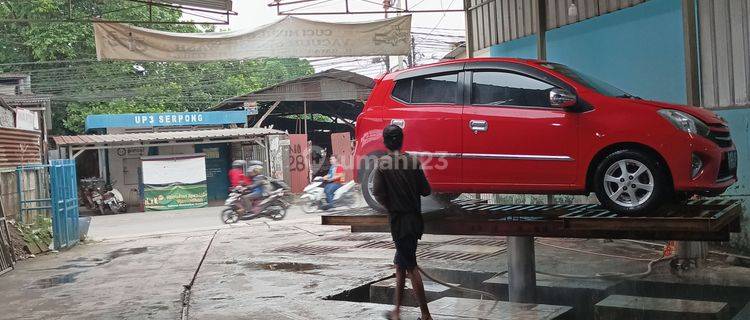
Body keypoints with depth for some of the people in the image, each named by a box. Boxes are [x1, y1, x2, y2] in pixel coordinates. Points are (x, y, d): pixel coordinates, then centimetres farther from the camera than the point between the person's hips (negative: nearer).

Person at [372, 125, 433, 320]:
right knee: (400, 263, 16)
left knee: (411, 267, -1)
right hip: (415, 218, 5)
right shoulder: (414, 161, 1)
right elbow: (425, 190, 2)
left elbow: (378, 194, -13)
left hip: (398, 220, -5)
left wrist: (389, 206, 5)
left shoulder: (382, 163, -9)